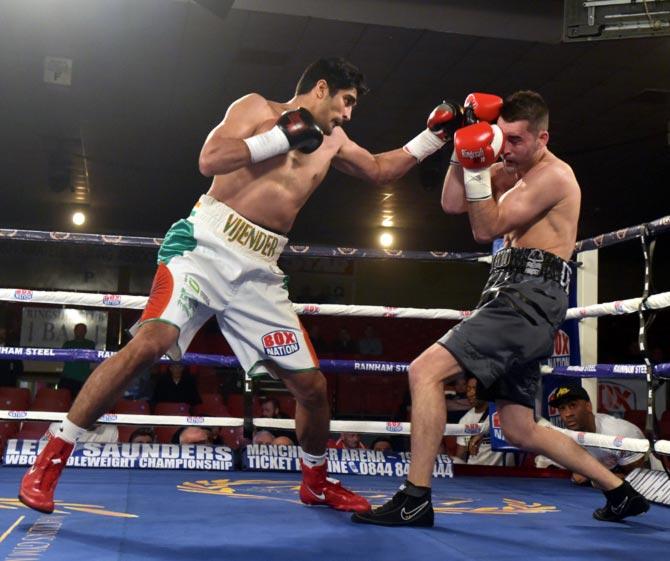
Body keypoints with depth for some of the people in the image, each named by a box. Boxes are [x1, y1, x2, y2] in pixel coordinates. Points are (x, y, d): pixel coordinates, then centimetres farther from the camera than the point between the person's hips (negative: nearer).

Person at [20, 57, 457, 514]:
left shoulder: (332, 142, 19)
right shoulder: (257, 108, 4)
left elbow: (381, 171, 33)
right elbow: (209, 160, -10)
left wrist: (433, 137, 24)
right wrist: (283, 137, -12)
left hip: (259, 271, 6)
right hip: (206, 245, -5)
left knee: (312, 386, 5)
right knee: (150, 343, -26)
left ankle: (317, 483, 30)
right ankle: (50, 460, -15)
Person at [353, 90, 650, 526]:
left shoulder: (553, 174, -6)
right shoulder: (512, 170, 21)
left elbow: (487, 229, -11)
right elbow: (452, 204, 12)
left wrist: (476, 168, -17)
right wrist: (465, 144, 6)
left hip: (530, 298, -10)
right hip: (518, 300, 10)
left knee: (425, 370, -20)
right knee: (521, 431, 14)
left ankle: (415, 500, -19)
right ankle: (621, 493, 24)